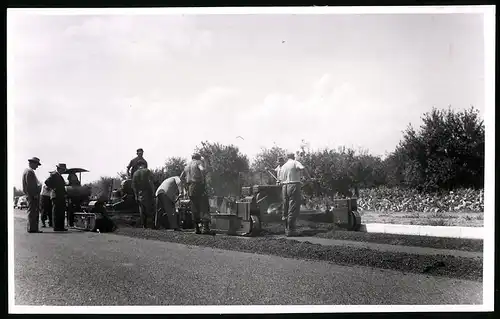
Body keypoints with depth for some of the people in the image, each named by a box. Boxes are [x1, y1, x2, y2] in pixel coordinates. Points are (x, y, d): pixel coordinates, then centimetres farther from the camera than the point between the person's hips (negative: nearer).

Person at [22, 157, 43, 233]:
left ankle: (34, 228, 14)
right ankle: (32, 228, -10)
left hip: (33, 195, 11)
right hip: (32, 195, -11)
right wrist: (34, 194, -20)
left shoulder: (30, 171, 22)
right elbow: (29, 185, -18)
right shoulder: (29, 171, -11)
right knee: (32, 211, -10)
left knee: (35, 212, 11)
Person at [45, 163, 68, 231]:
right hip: (56, 196, -9)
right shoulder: (53, 175, -8)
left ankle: (61, 227, 13)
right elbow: (47, 182, -21)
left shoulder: (59, 176, 20)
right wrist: (53, 188, -16)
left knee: (61, 212, 9)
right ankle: (56, 227, -5)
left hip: (61, 196, 9)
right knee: (56, 212, -6)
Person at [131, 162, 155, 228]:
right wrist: (153, 192, -10)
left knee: (142, 211, 8)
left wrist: (136, 195, 11)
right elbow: (151, 182, -13)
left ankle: (144, 225, 7)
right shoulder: (147, 171, -3)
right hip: (147, 192, -3)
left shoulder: (135, 173, 8)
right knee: (149, 209, 1)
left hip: (140, 193, 3)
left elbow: (133, 185, 7)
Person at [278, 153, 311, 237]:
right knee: (293, 209, -6)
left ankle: (287, 228, 19)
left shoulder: (282, 167, 18)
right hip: (294, 186, -6)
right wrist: (309, 177, -11)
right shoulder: (295, 163, -1)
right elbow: (302, 168, -20)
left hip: (284, 187, 7)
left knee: (286, 208, 14)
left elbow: (281, 179, 16)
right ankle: (291, 230, -9)